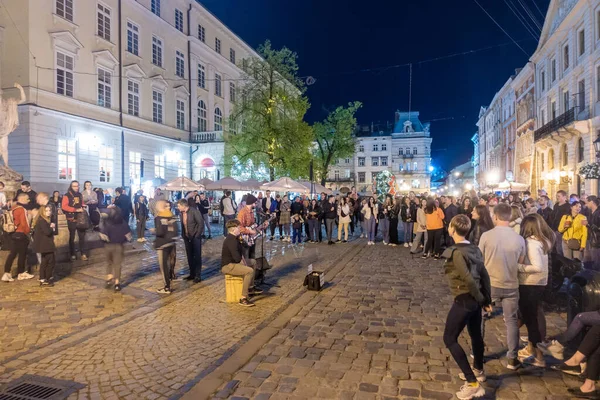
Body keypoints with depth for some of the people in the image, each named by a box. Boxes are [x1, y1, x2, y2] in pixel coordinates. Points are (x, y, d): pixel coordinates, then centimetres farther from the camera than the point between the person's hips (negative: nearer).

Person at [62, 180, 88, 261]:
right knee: (72, 237, 6)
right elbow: (64, 206, -18)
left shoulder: (80, 195, 11)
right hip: (72, 219, -4)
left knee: (82, 236, 4)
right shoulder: (67, 196, -6)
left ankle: (83, 254, 8)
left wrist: (83, 207, 3)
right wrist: (76, 210, -23)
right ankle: (73, 254, 14)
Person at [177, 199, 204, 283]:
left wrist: (197, 235, -14)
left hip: (195, 237, -6)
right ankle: (192, 274, 22)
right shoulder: (182, 213, 5)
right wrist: (183, 235, 3)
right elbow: (182, 225, 11)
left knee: (197, 256, 1)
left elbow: (201, 223, -15)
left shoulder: (194, 211, -15)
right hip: (187, 238, 6)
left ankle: (198, 276, 8)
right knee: (190, 257, 12)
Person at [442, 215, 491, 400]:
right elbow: (484, 275, 6)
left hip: (463, 300, -9)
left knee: (450, 339, 1)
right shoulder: (474, 249, 3)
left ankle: (473, 383, 1)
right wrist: (486, 299, 11)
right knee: (475, 334, 25)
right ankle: (478, 370, 46)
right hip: (475, 299, 9)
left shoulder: (456, 252, -22)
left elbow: (468, 279, -24)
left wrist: (481, 299, -9)